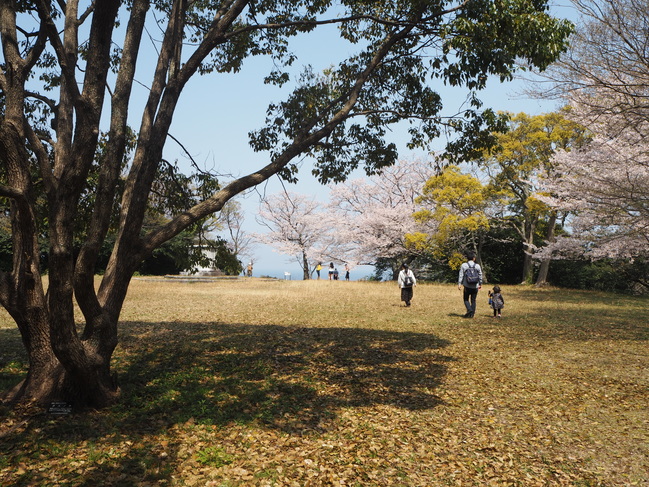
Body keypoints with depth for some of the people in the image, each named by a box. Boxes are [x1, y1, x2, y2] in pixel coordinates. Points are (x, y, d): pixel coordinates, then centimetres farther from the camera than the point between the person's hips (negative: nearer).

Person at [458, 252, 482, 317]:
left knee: (466, 299, 10)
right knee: (473, 300, 10)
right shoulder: (477, 266, 1)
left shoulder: (463, 265, -4)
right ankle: (472, 314, 10)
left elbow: (461, 275, -6)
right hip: (475, 287, 2)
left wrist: (459, 284, -4)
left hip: (467, 286, -2)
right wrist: (480, 284, 19)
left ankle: (469, 309, -12)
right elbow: (480, 276, 8)